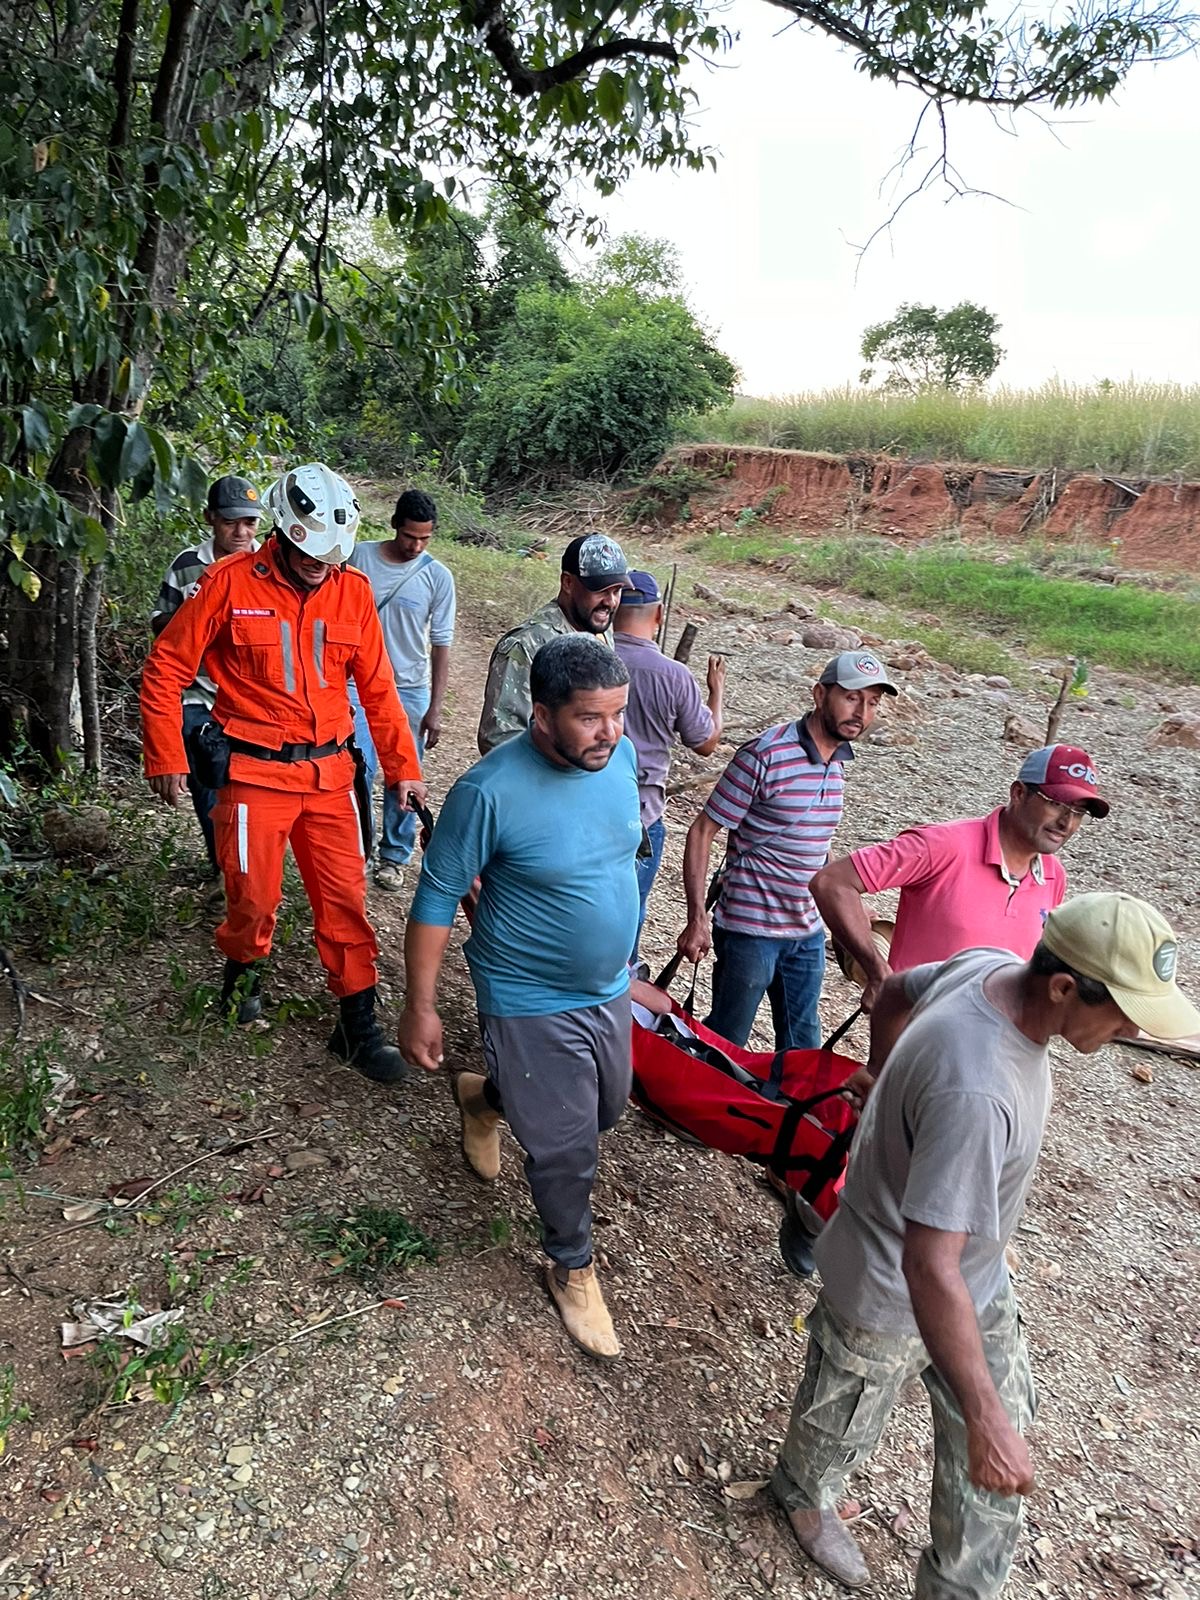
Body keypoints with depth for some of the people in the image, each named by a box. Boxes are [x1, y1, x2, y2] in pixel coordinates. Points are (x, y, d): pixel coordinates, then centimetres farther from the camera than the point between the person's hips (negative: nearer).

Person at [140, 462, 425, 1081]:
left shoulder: (354, 591, 1)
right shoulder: (231, 582, -9)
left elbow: (377, 688, 7)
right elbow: (165, 670, -2)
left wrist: (403, 767, 8)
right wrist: (166, 761, -4)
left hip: (329, 772, 3)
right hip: (254, 771, -3)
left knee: (344, 897, 5)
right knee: (254, 895, 7)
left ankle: (358, 1024, 17)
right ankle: (243, 969, 40)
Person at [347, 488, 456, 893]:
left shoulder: (438, 577, -5)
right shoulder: (359, 558, -4)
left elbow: (441, 645, -3)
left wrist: (435, 708, -5)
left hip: (410, 692, 1)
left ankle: (394, 857, 25)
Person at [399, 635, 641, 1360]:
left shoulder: (620, 755, -9)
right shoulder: (491, 791, -28)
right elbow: (436, 899, -17)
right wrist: (421, 1008, -13)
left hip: (608, 985, 7)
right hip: (533, 1001, -6)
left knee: (606, 1107, 25)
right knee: (566, 1147, 6)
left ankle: (487, 1098, 52)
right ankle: (573, 1267, 36)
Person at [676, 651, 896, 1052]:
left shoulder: (839, 761, 5)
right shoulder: (766, 755, -18)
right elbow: (701, 834, -15)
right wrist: (697, 920, -19)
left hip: (808, 933, 7)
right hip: (750, 930, -7)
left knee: (802, 1050, 17)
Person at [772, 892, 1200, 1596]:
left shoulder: (993, 966, -18)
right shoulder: (975, 1093, -44)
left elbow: (895, 993, 3)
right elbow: (930, 1268, -39)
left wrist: (891, 1096, 13)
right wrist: (985, 1418, -30)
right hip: (893, 1299, -7)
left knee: (1000, 1433, 21)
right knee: (843, 1428, 23)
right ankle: (805, 1495, 56)